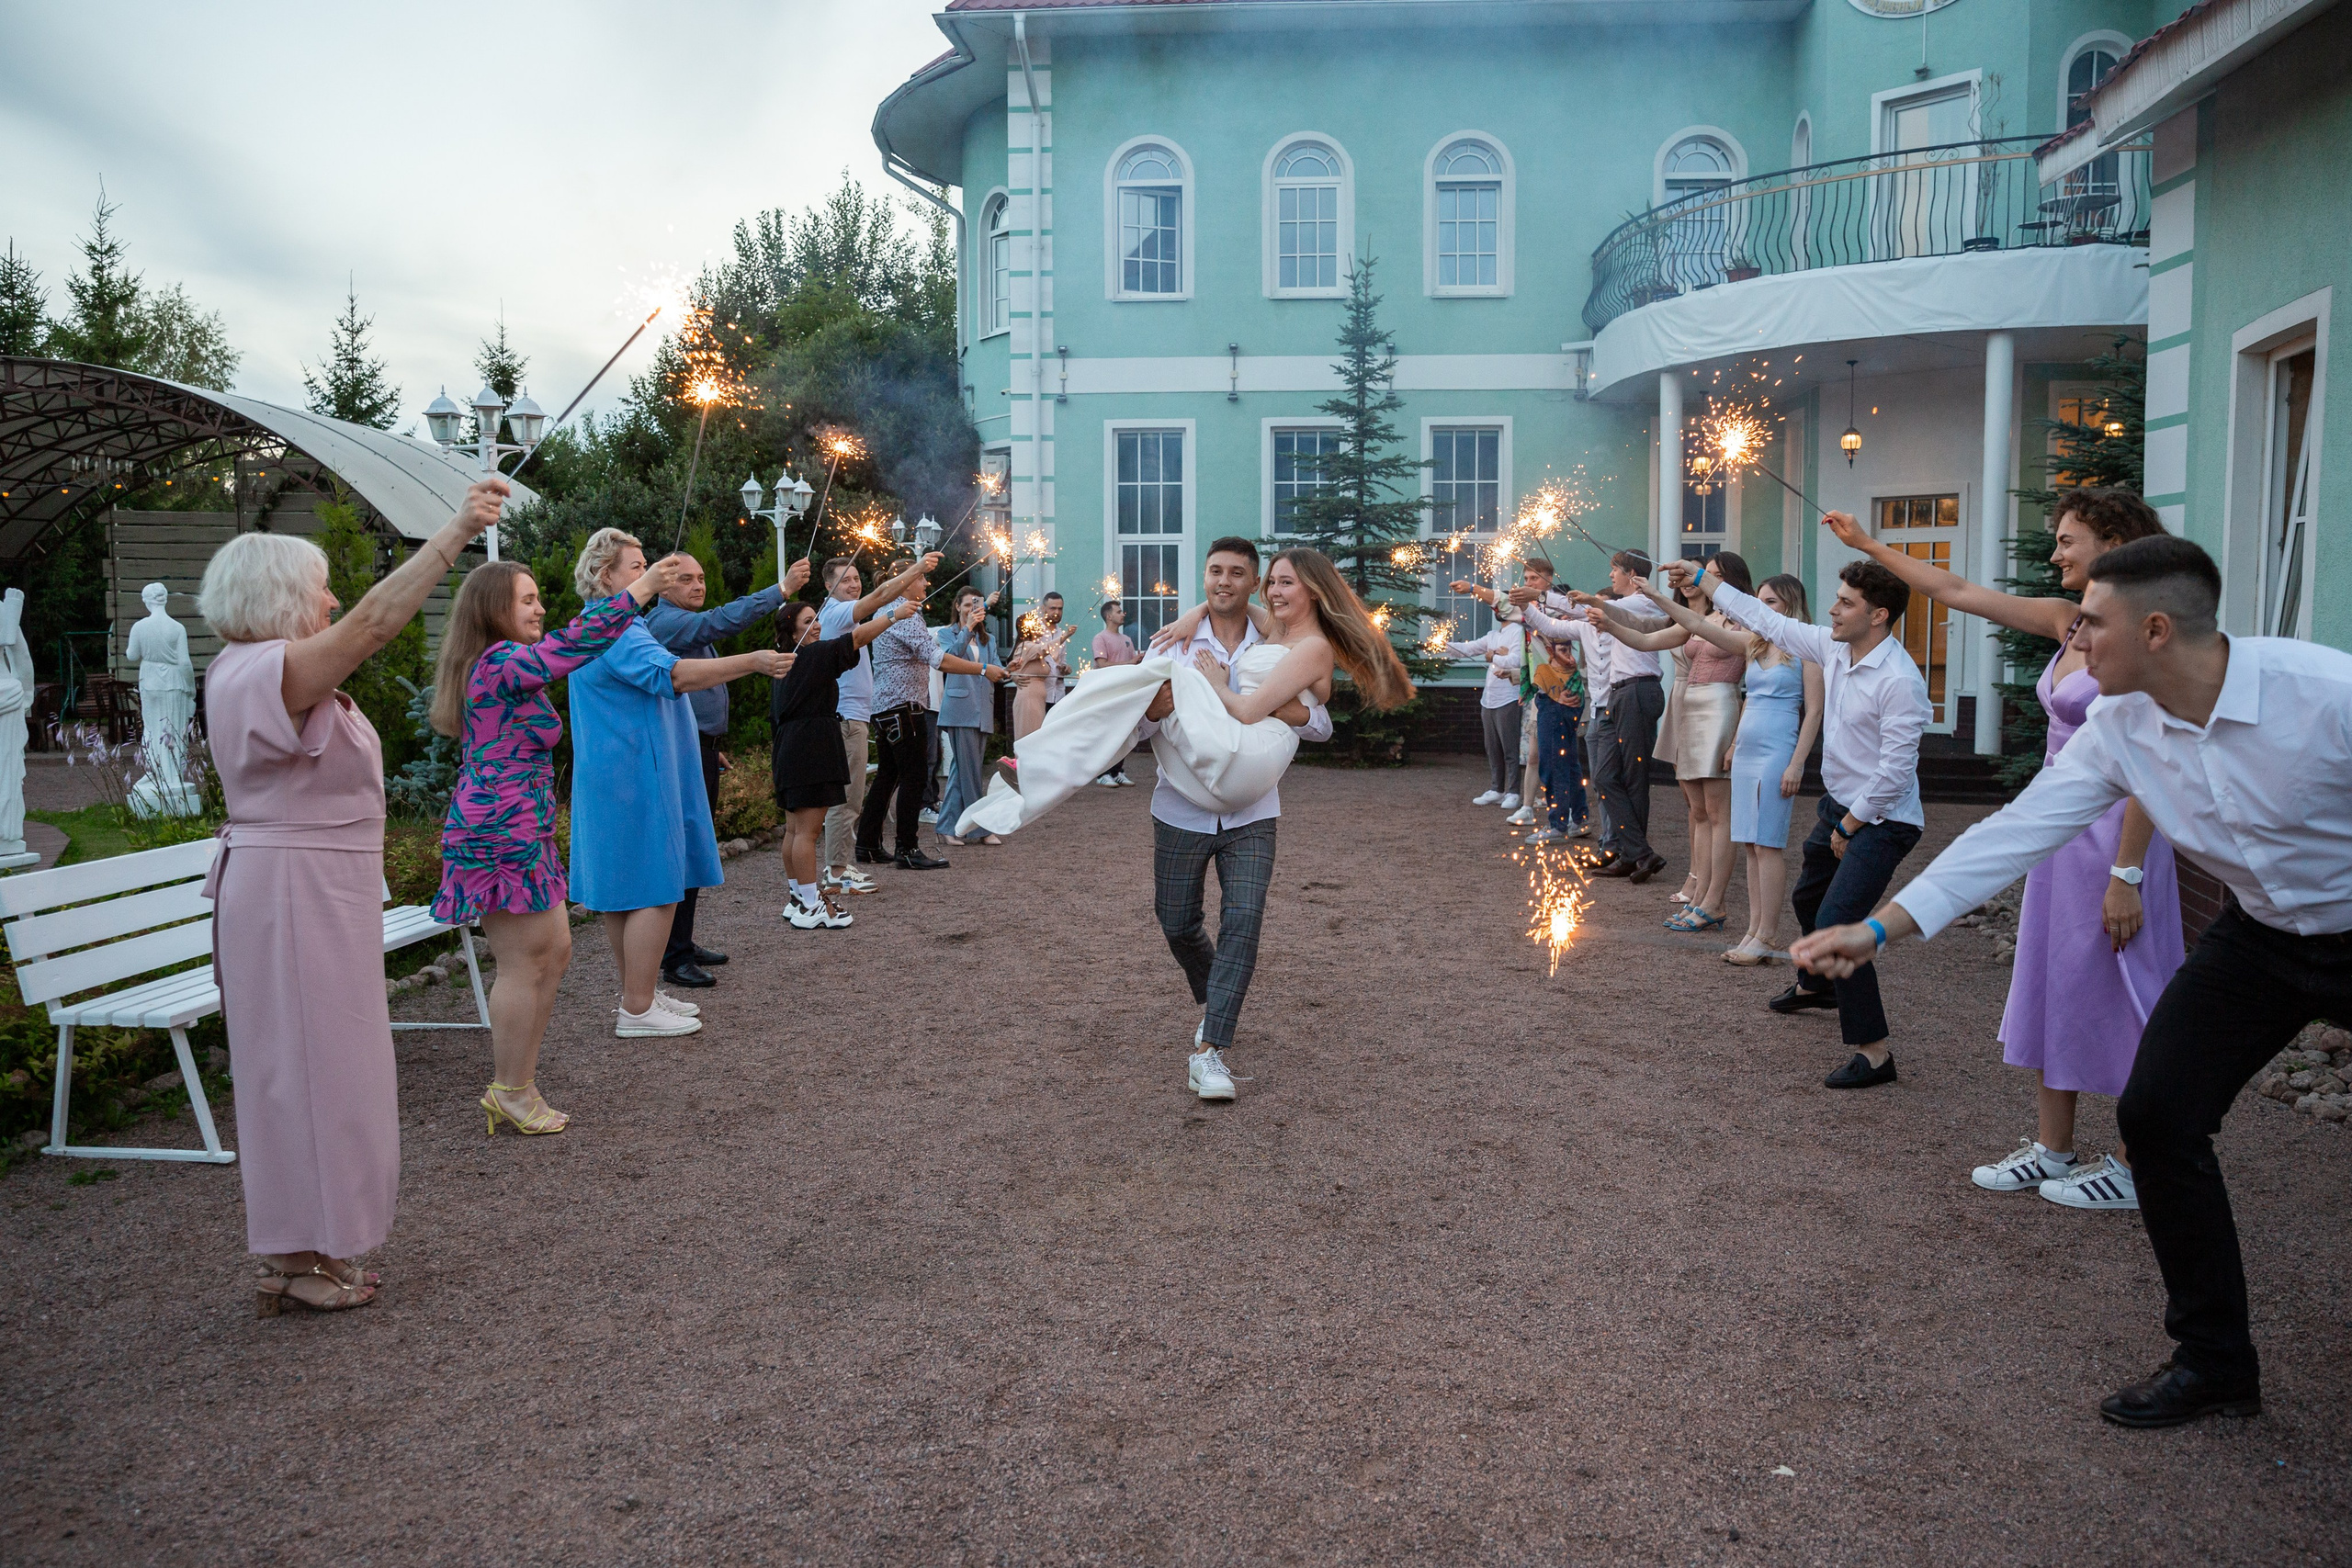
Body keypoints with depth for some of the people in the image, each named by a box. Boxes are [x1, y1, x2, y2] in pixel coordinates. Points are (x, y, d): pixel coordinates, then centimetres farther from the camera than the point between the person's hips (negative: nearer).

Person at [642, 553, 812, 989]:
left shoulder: (691, 625, 21)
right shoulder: (665, 622, -13)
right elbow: (722, 621, -31)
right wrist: (781, 590, -33)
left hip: (701, 750, 10)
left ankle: (683, 943, 21)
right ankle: (674, 958, -7)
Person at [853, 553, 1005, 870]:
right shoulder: (905, 616, -14)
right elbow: (937, 659, -23)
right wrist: (983, 669, -19)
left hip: (884, 707, 10)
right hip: (904, 706, -10)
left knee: (888, 775, 14)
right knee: (912, 777, -5)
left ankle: (867, 845, 17)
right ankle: (909, 850, -2)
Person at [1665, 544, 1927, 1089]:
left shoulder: (1900, 681, -26)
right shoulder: (1833, 647, -2)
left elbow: (1896, 768, -25)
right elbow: (1770, 623, 9)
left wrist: (1850, 825, -17)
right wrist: (1703, 580, 10)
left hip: (1881, 820, -9)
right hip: (1839, 804, 9)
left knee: (1835, 923, -19)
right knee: (1808, 899, 28)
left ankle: (1873, 1052, -12)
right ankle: (1816, 985, 56)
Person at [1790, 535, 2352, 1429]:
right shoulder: (2119, 728, -12)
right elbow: (2016, 831, -14)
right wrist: (1879, 928, -20)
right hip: (2259, 933, 5)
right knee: (2158, 1116, -4)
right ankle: (2212, 1361, 12)